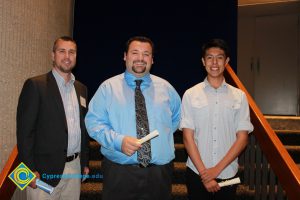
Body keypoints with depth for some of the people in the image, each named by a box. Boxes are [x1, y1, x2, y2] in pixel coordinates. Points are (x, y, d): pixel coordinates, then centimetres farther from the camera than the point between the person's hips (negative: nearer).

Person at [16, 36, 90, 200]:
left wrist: (85, 162, 13)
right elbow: (24, 130, -9)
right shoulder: (35, 85, -7)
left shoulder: (81, 89, 10)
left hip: (75, 167, 5)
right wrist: (30, 170, -12)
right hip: (45, 169, -5)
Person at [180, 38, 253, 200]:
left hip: (228, 174, 1)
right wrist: (204, 173, -9)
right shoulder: (190, 95, -4)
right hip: (197, 173, -1)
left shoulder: (239, 96, -1)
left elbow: (242, 138, -2)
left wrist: (217, 169, -10)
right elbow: (188, 137, -5)